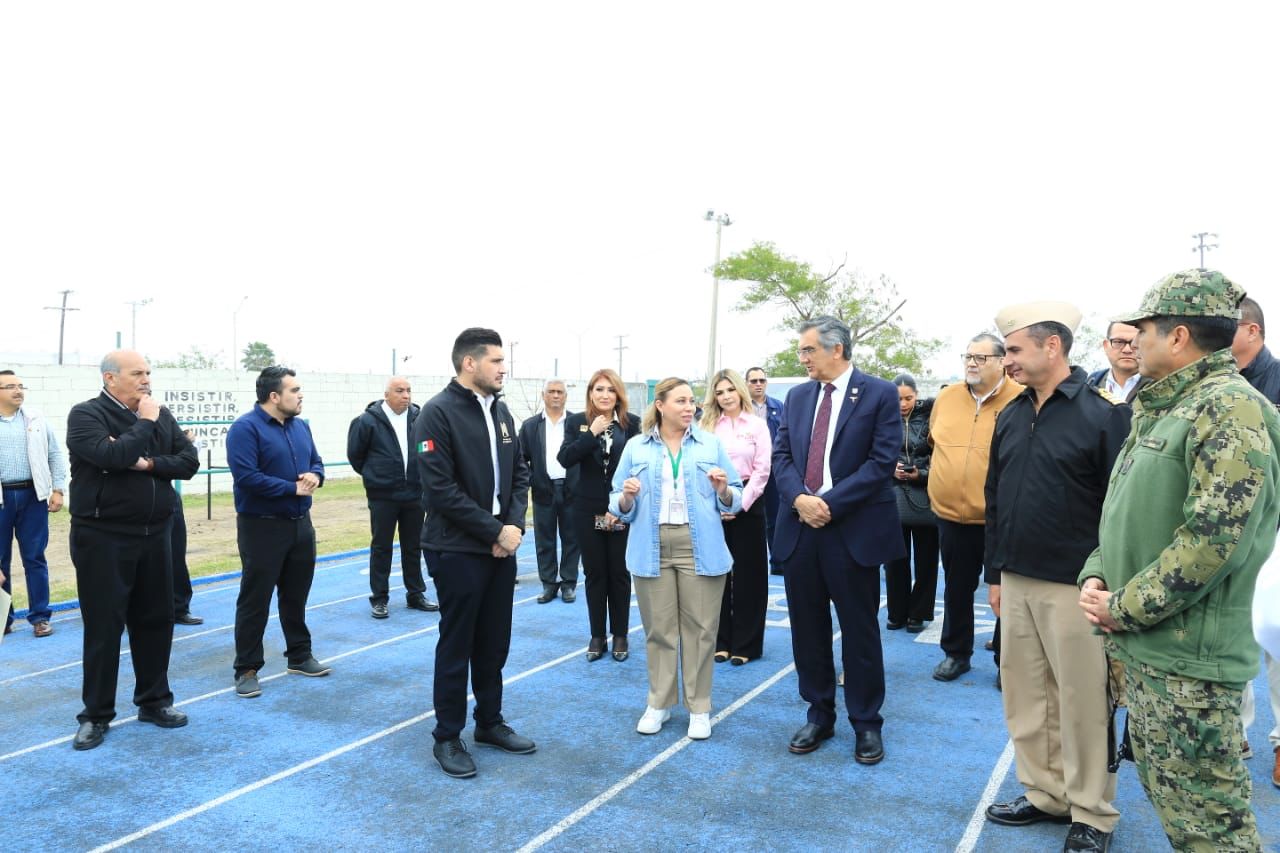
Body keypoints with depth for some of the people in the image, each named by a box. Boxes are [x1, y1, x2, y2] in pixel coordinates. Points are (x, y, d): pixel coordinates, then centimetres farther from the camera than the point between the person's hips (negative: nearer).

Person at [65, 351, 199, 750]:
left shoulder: (161, 415, 6)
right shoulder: (85, 414, -8)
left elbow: (189, 461, 1)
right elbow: (110, 455, -25)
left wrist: (150, 464, -14)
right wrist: (145, 423, -15)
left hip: (154, 534, 5)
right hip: (102, 537, -5)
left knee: (156, 620, 11)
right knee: (103, 626, 2)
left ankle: (154, 701, 25)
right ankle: (96, 715, 15)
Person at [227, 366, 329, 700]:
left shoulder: (301, 426, 9)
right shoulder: (245, 428, -15)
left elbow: (316, 461, 17)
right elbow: (246, 477, -24)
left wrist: (315, 476, -8)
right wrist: (293, 488, -18)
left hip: (300, 524, 7)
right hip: (262, 527, -7)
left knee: (296, 595, 17)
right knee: (255, 599, 2)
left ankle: (300, 656, 30)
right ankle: (247, 669, 12)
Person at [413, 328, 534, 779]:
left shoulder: (500, 411, 9)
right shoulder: (438, 413, -13)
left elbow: (519, 472, 11)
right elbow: (440, 488, -19)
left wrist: (515, 524, -5)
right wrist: (495, 530, -17)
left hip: (501, 548, 7)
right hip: (457, 550, -7)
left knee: (495, 642, 16)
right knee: (456, 645, 5)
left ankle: (490, 722, 32)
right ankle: (447, 737, 20)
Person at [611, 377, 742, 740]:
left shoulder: (711, 444, 5)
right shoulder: (636, 447, 5)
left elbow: (733, 501, 6)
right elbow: (618, 506, 6)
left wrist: (724, 491, -15)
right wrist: (627, 498, -15)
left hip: (700, 548, 0)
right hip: (652, 549, 0)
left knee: (700, 628, 5)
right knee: (658, 628, 8)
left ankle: (699, 708, 19)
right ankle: (659, 703, 24)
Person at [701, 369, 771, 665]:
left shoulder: (757, 425, 2)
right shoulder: (707, 427, 6)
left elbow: (762, 469, -3)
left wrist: (740, 503, -12)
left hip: (747, 504, -2)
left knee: (747, 573, 4)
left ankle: (745, 643, 14)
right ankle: (720, 640, 18)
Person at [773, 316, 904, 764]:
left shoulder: (879, 394, -5)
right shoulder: (798, 396, 11)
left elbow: (881, 461, -12)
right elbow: (781, 454, 7)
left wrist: (829, 502, -17)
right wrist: (799, 498, -12)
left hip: (854, 530, -5)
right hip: (800, 527, 5)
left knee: (859, 630, 6)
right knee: (807, 627, 12)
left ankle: (866, 723, 22)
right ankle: (819, 715, 27)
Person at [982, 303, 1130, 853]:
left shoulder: (1104, 414, -11)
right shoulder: (1011, 417, 8)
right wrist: (995, 573, 14)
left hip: (1074, 587, -6)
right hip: (1016, 584, 6)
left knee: (1083, 704, 7)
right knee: (1025, 698, 13)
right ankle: (1044, 794, 29)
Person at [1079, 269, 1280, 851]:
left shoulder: (1230, 409, -16)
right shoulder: (1160, 410, 15)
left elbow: (1214, 538, -24)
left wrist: (1124, 607, -17)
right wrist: (1095, 576, 2)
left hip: (1190, 657, -9)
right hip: (1141, 647, 9)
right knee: (1162, 791, 21)